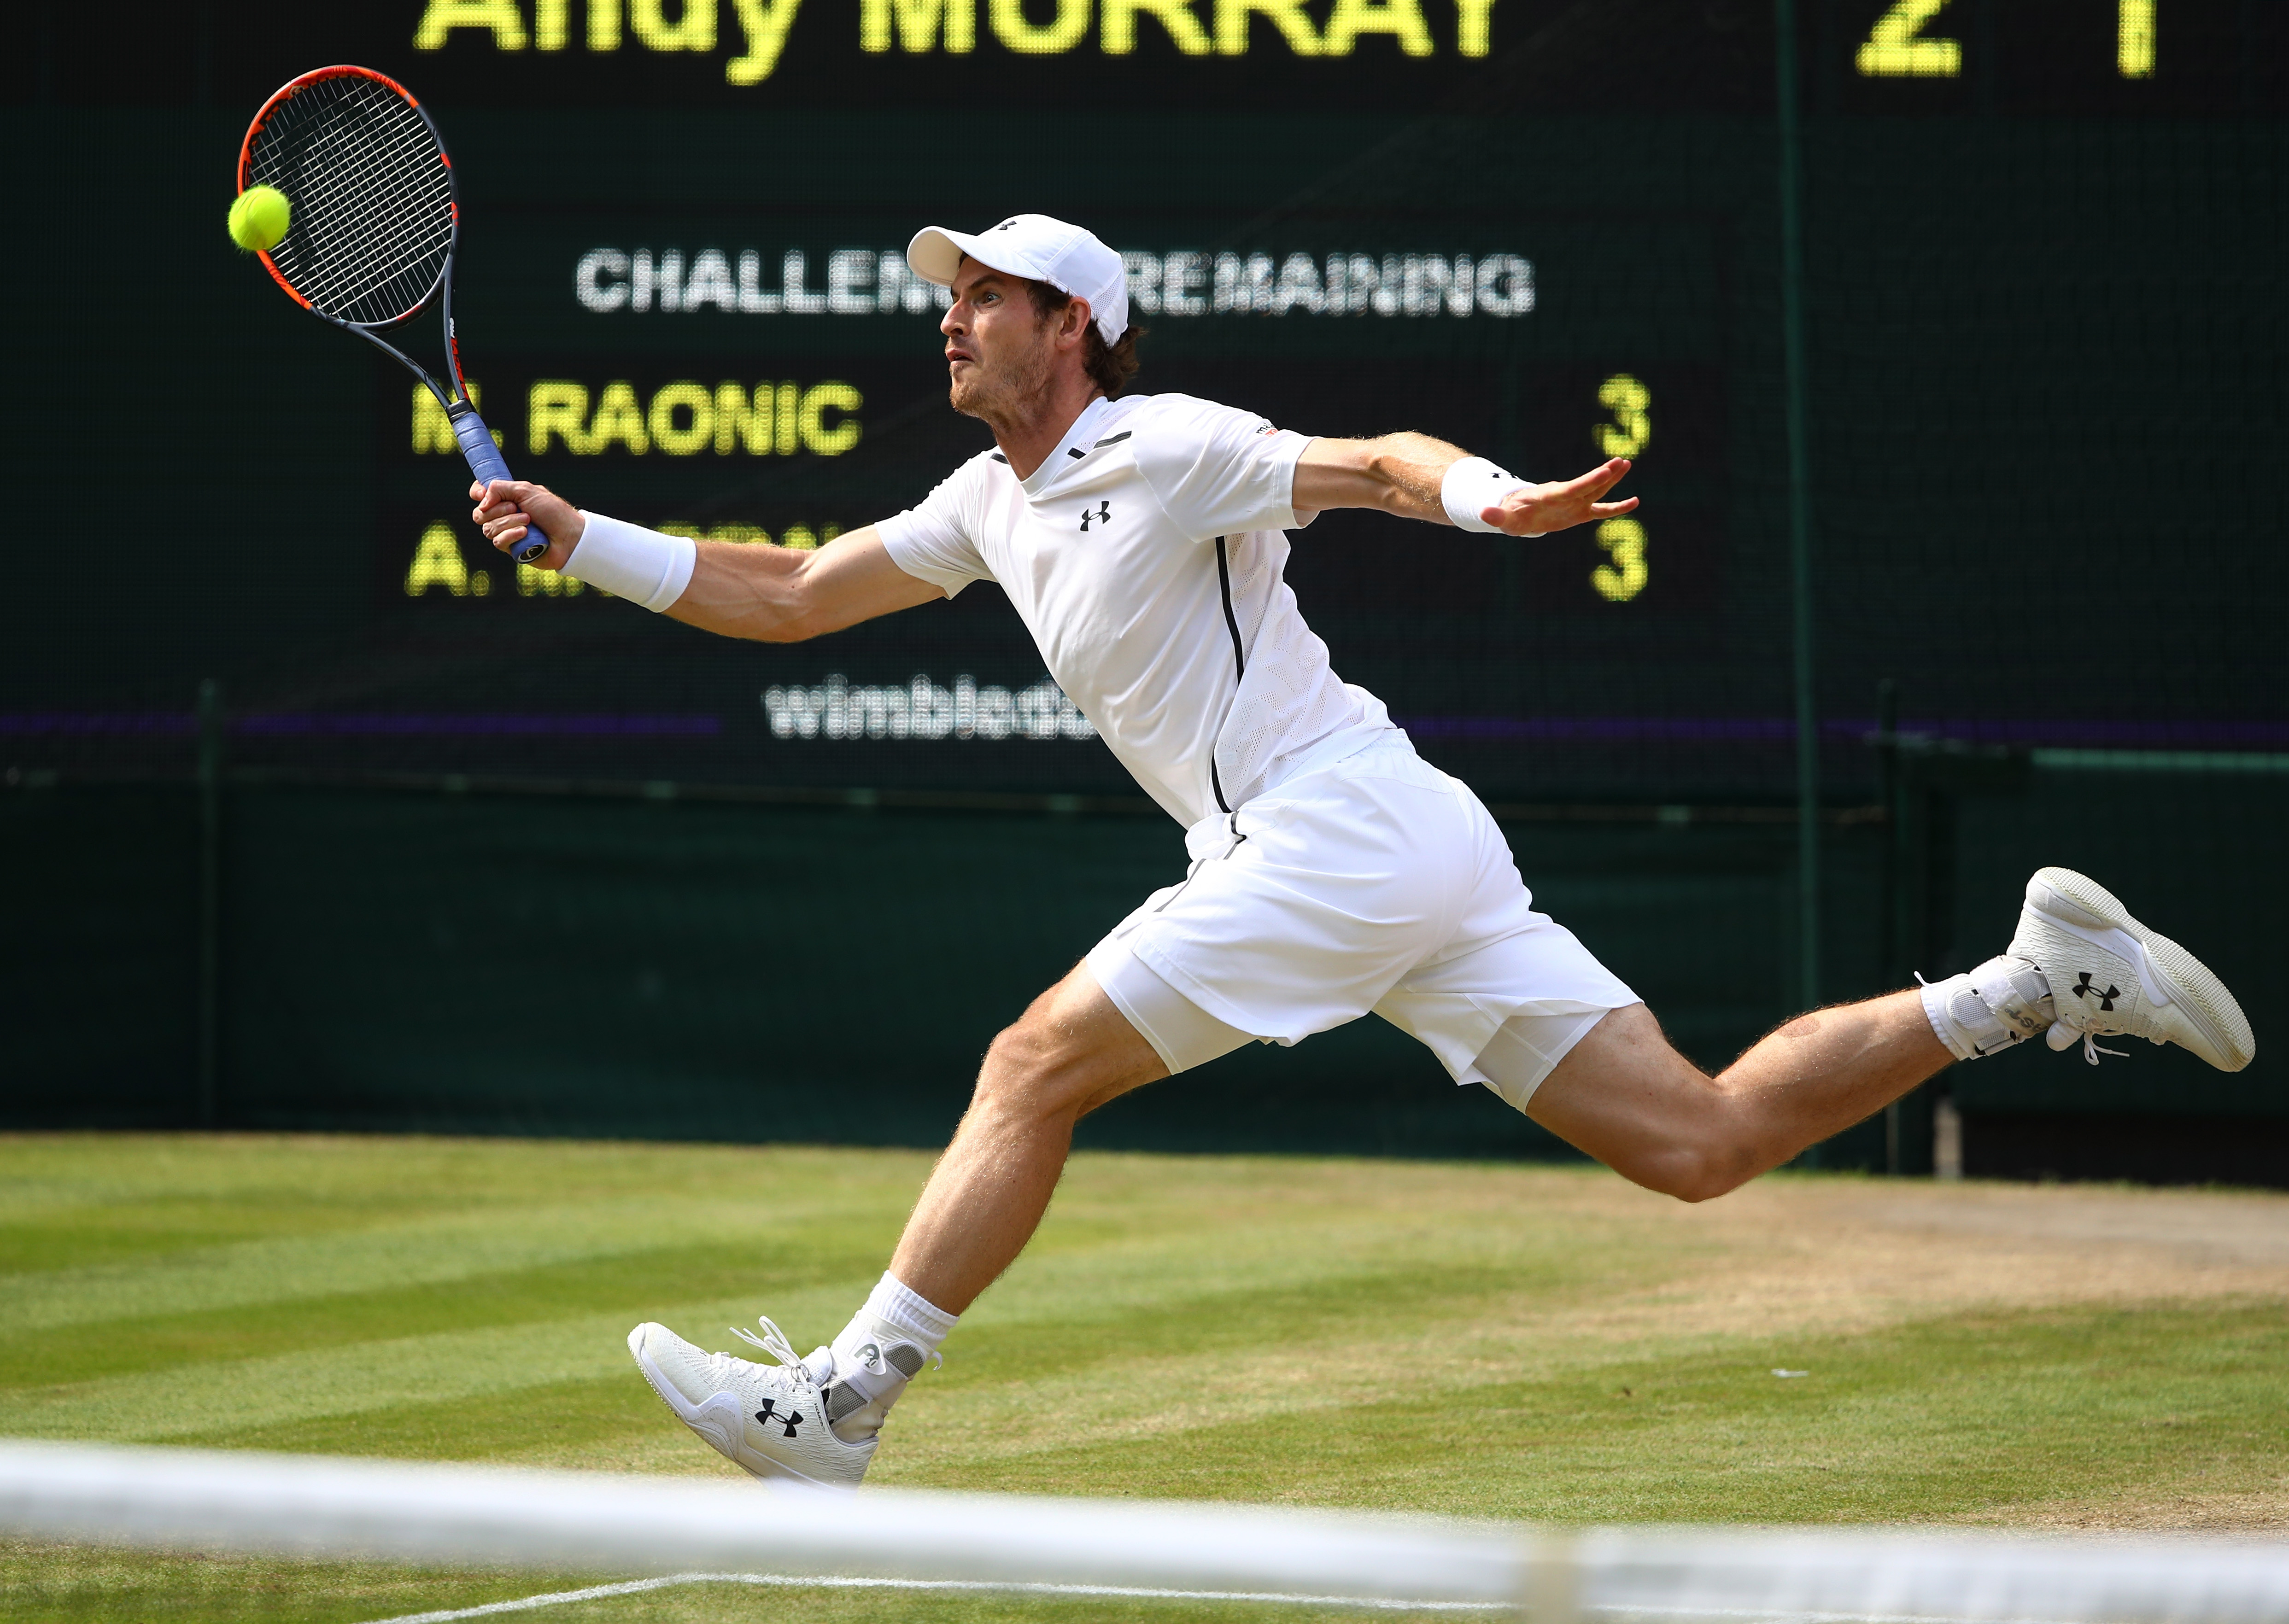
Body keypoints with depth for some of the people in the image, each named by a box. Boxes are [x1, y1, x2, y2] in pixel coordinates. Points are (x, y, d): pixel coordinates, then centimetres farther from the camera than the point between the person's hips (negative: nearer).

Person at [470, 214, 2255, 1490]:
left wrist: (1492, 497, -34)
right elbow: (789, 598, 27)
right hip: (1405, 862, 9)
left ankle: (838, 1403, -4)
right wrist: (581, 540, 19)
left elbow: (1383, 459, -12)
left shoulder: (1165, 453, -5)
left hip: (1339, 827, -9)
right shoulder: (993, 505, 21)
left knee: (1032, 1069, -7)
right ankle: (2039, 982, 1)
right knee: (1699, 1141, 2)